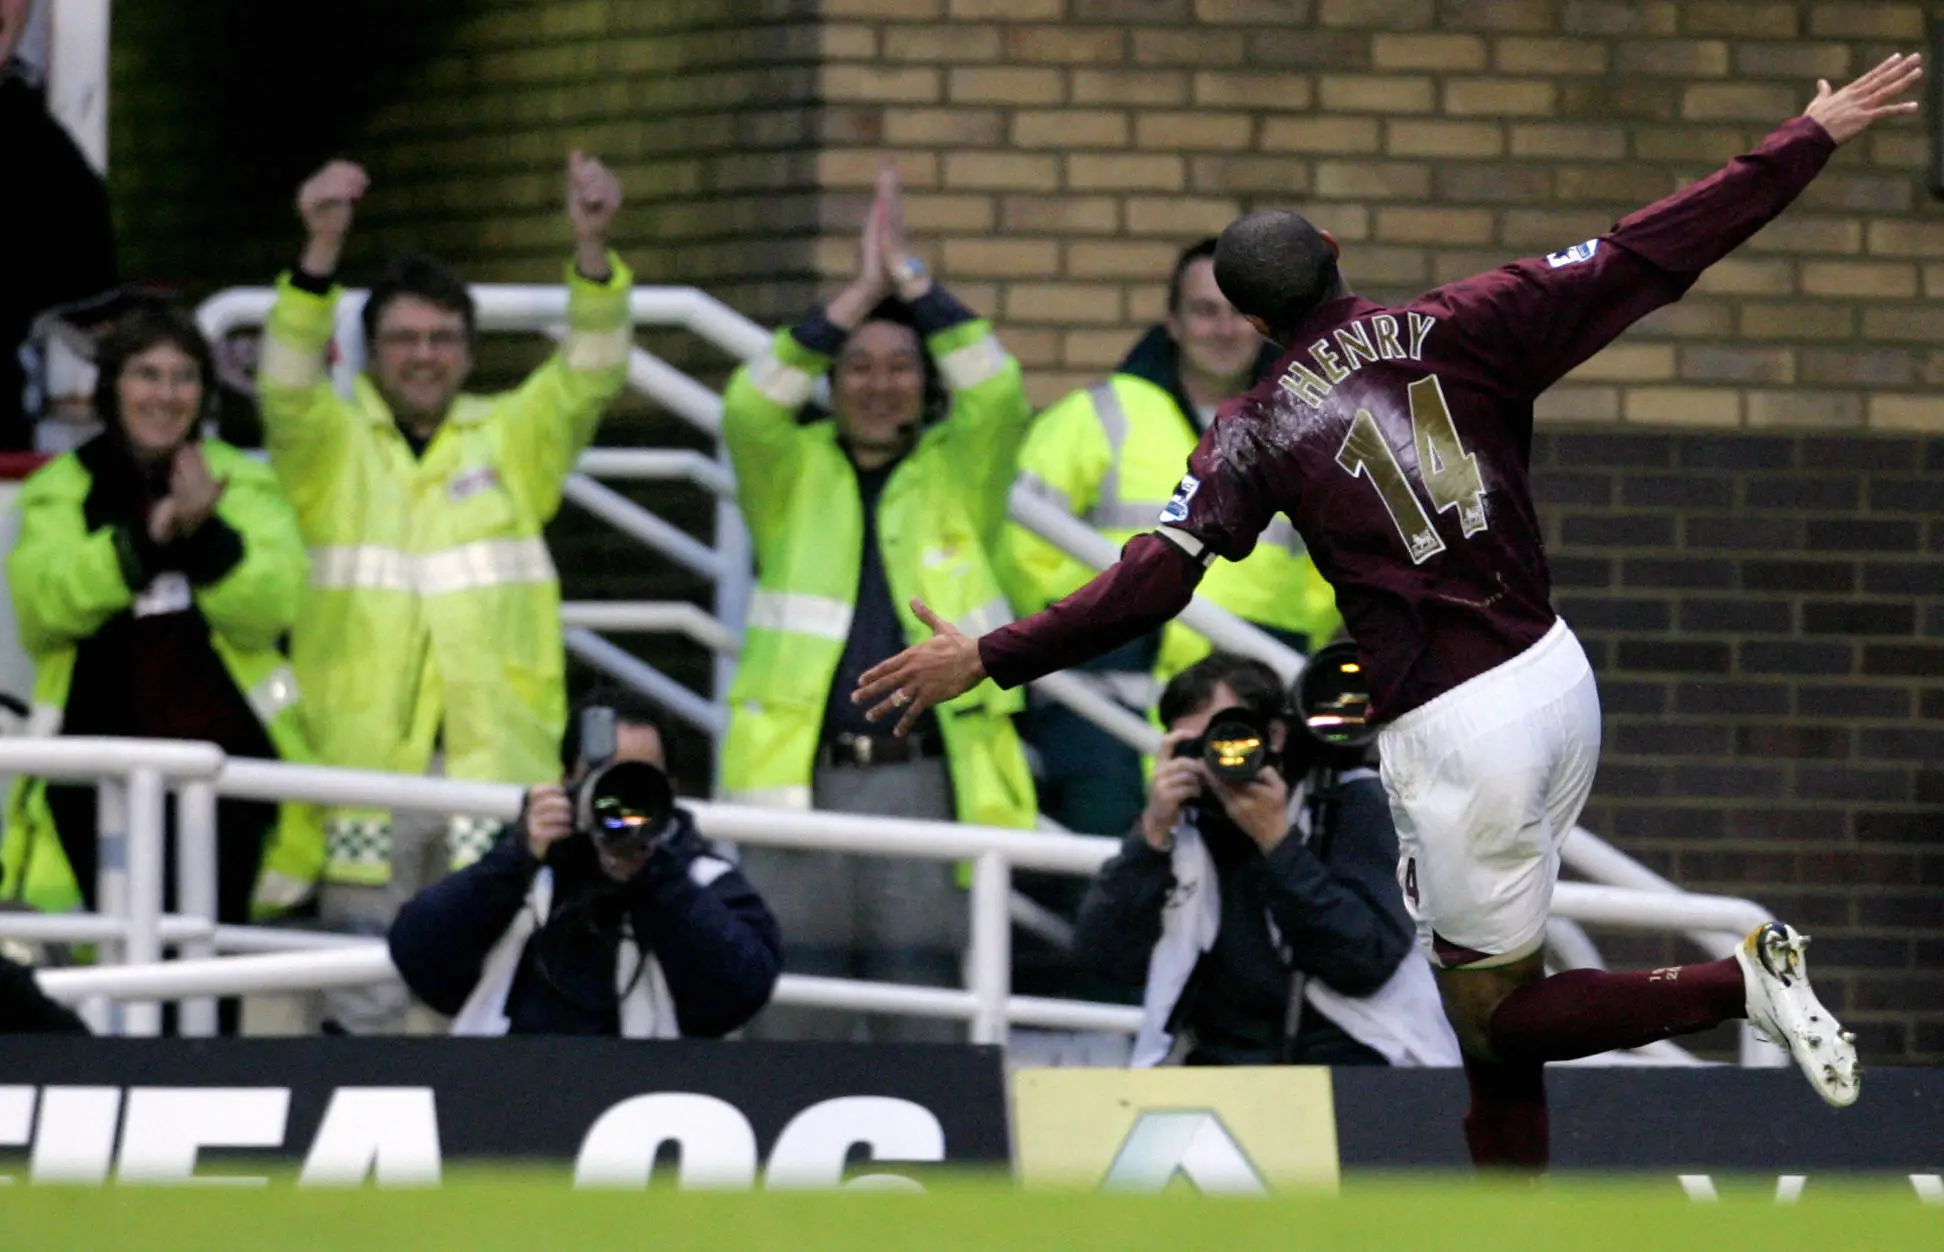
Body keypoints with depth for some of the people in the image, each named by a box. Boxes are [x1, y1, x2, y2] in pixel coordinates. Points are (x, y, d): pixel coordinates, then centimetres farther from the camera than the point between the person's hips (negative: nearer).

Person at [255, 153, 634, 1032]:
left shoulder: (510, 441, 13)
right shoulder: (331, 445, 8)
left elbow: (588, 375, -1)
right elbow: (287, 382, -10)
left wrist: (593, 249, -19)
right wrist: (320, 253, -27)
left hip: (496, 764, 1)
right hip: (361, 763, -1)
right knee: (362, 1002, 0)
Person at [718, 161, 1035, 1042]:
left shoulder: (957, 475, 13)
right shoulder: (792, 474, 13)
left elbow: (997, 393, -5)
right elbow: (750, 406, -6)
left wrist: (910, 278, -7)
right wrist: (859, 295, -9)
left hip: (926, 777, 0)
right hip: (799, 775, 0)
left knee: (928, 1027, -1)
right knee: (790, 1027, -1)